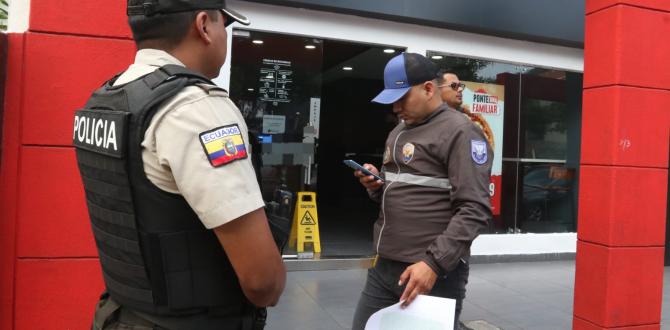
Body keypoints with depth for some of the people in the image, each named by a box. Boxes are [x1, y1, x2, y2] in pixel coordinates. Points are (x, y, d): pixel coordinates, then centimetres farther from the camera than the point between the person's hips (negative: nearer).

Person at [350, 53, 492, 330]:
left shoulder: (459, 132, -10)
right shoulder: (399, 131, 16)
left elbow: (474, 210, -17)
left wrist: (434, 263, -23)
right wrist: (376, 185, 2)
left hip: (434, 273, -7)